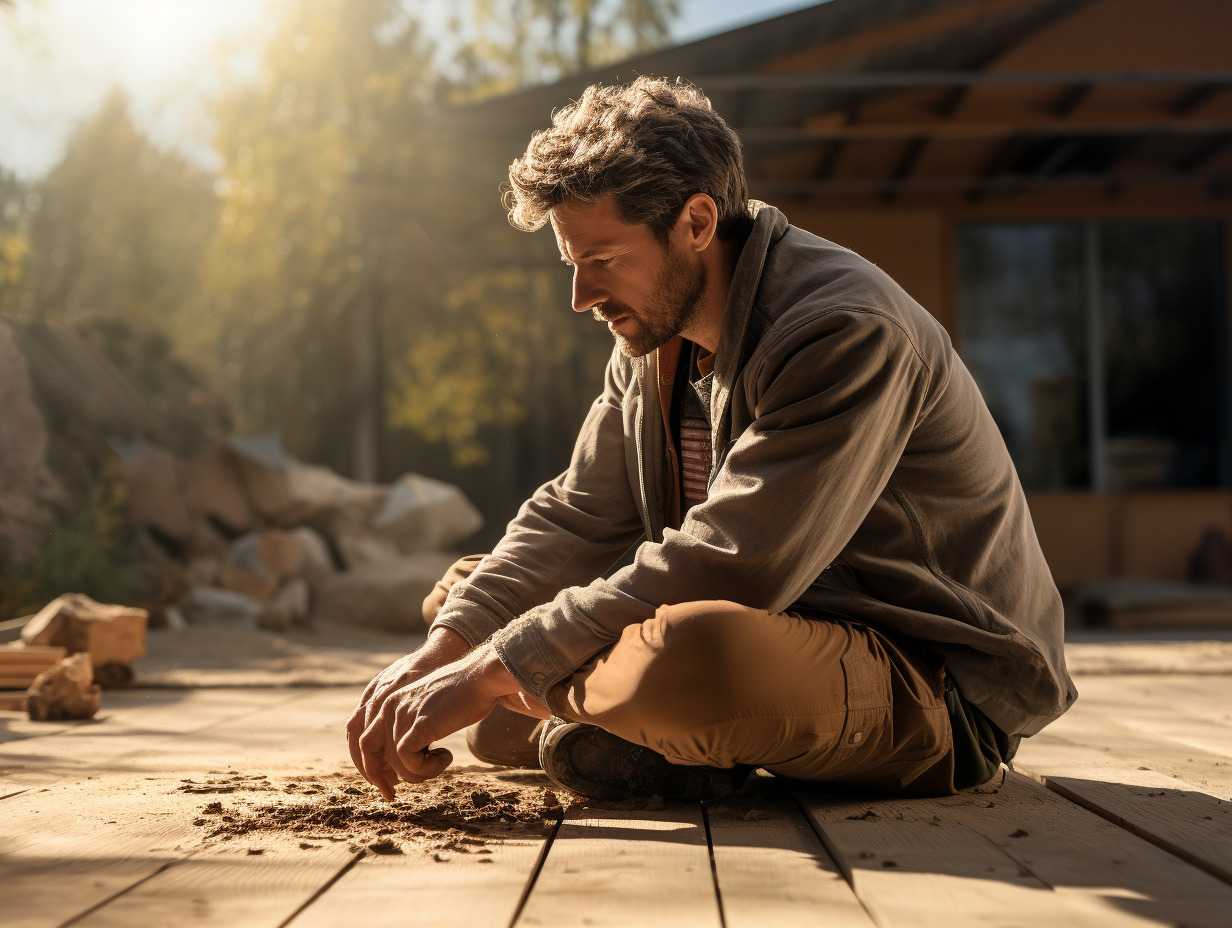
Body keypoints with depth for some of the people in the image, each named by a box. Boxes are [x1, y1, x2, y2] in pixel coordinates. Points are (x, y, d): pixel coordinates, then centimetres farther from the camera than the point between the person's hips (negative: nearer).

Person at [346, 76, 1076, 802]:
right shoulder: (654, 340, 6)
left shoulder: (846, 333, -24)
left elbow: (728, 569, -31)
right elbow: (576, 519, 6)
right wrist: (442, 650, -11)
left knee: (691, 650, -42)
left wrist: (492, 673, -29)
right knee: (471, 591, 9)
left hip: (942, 688, -8)